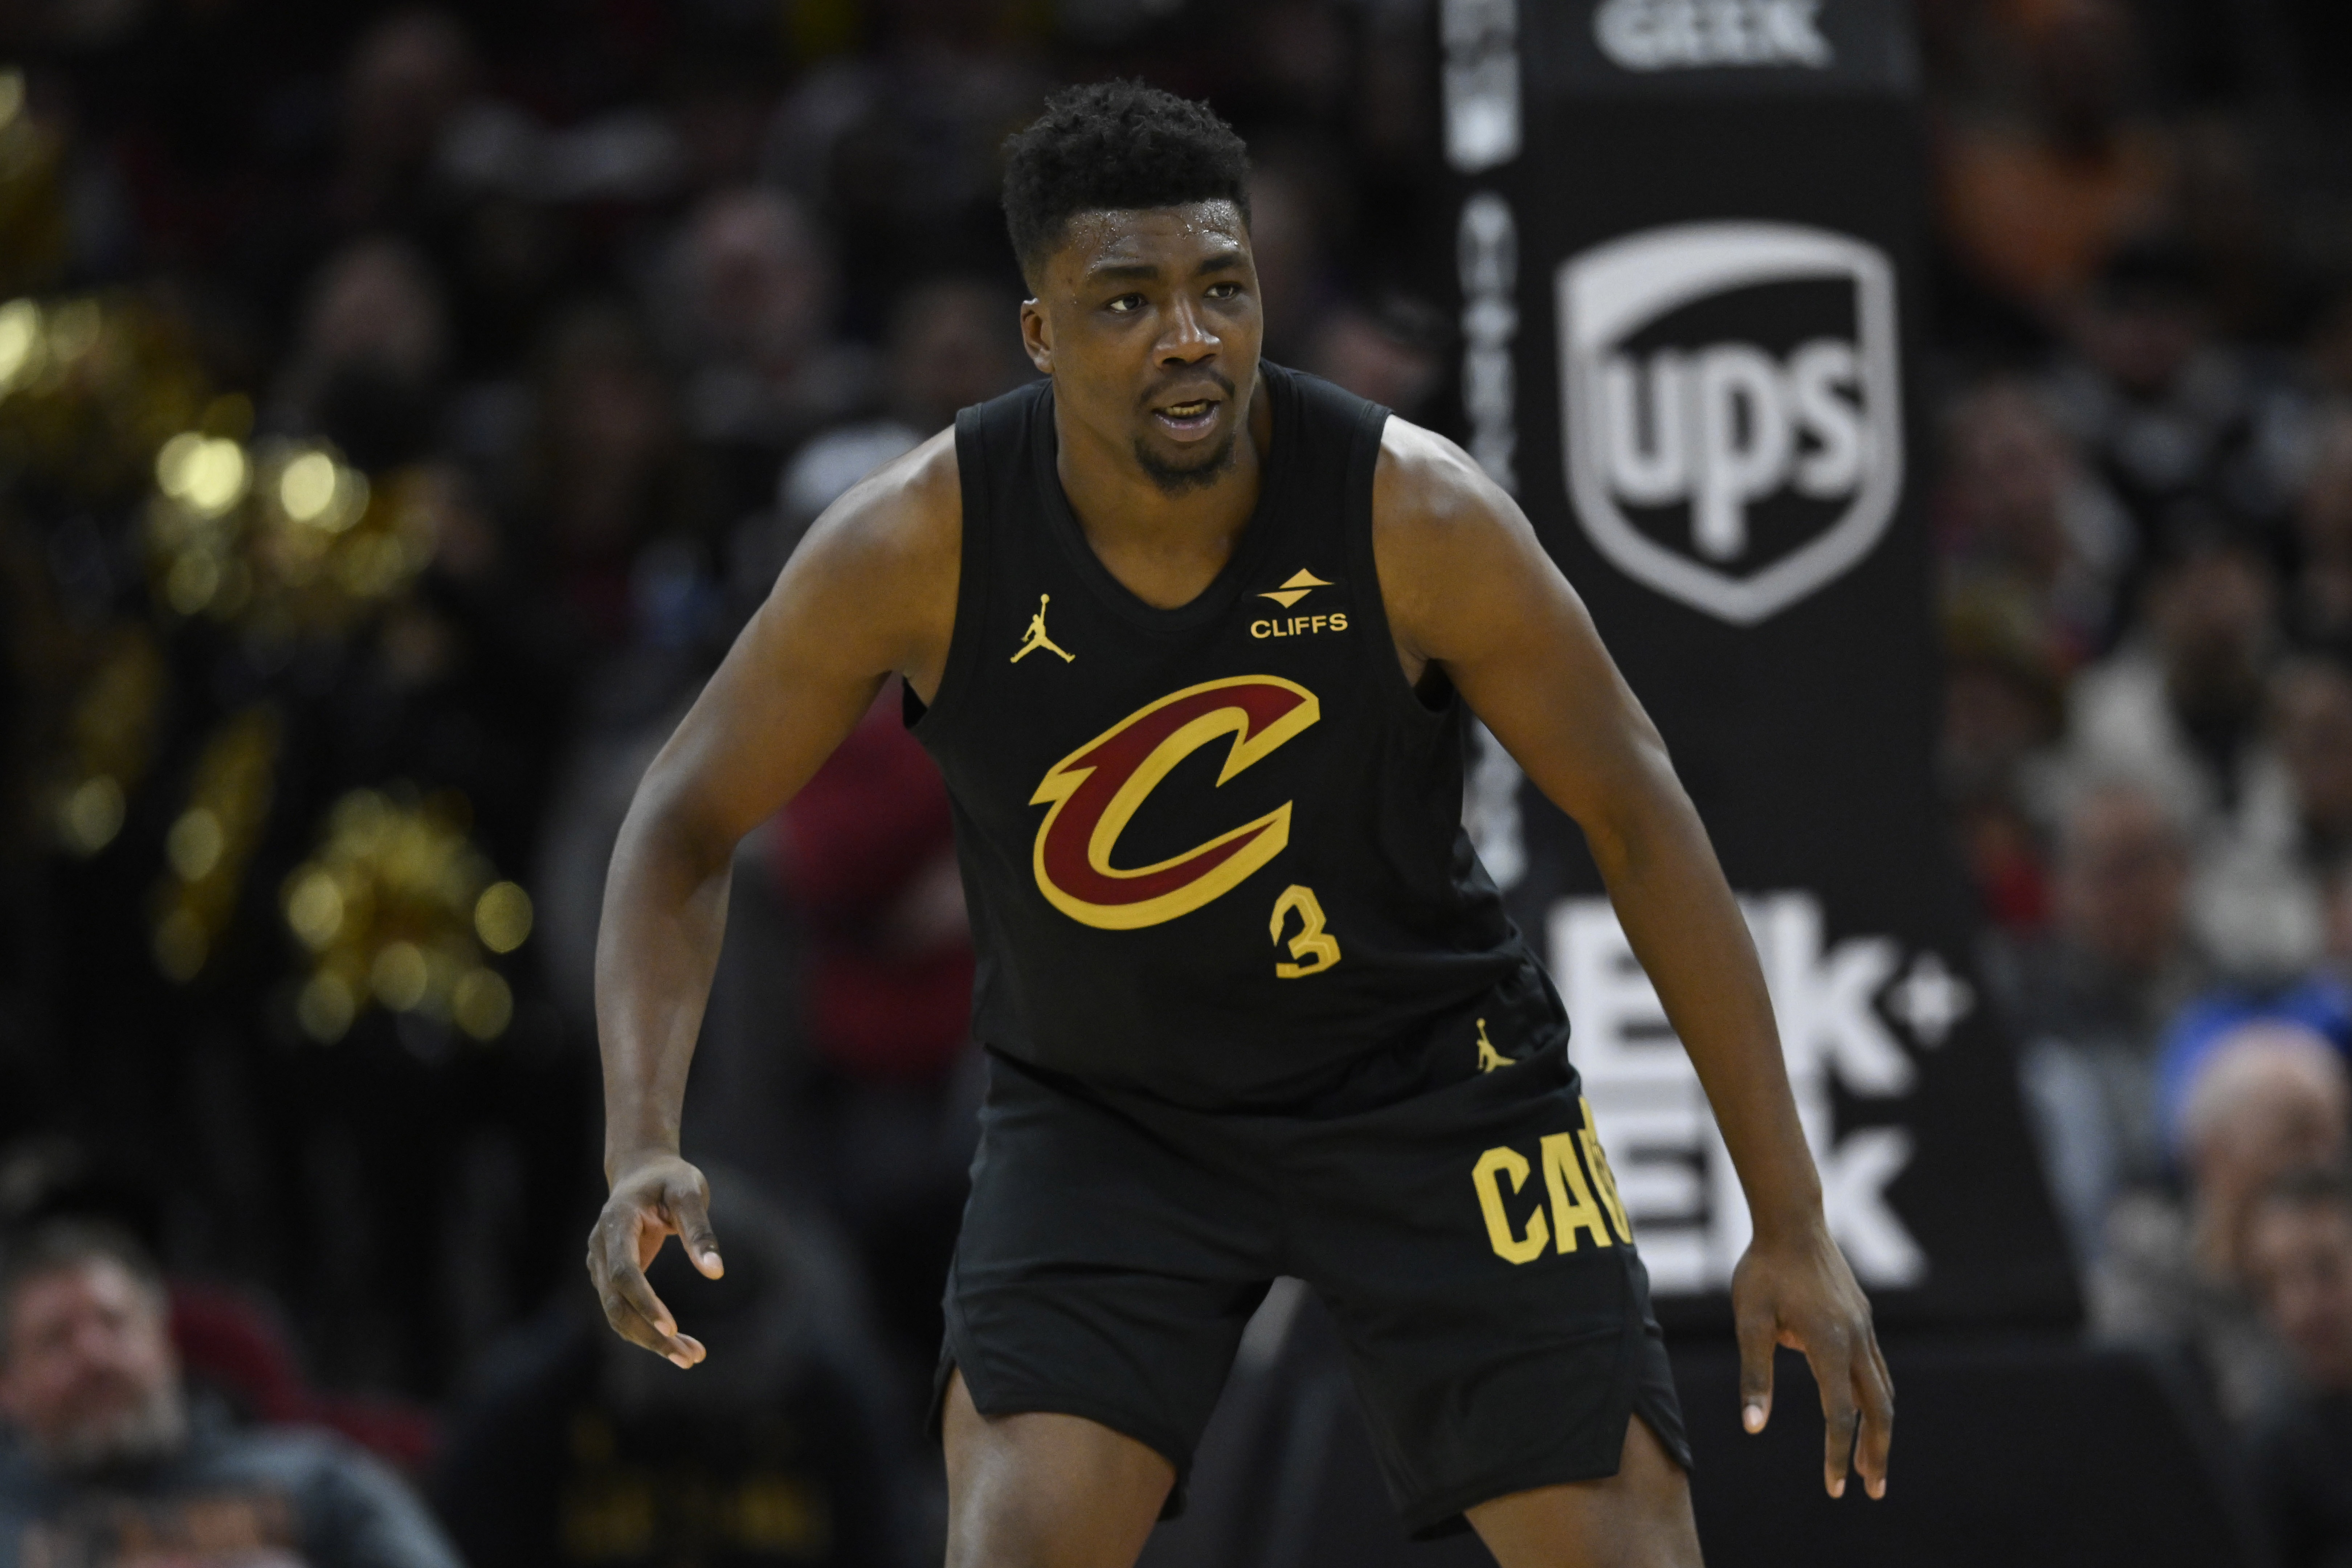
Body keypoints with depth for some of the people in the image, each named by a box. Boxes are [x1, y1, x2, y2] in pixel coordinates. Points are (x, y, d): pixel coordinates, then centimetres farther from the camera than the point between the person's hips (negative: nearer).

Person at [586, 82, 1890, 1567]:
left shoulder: (1416, 515, -24)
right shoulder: (919, 544, -21)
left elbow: (1639, 818, -13)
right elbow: (686, 826, -9)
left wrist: (1793, 1220, -13)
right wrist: (644, 1146, -25)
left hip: (1428, 1081, 0)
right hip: (1104, 1107, 0)